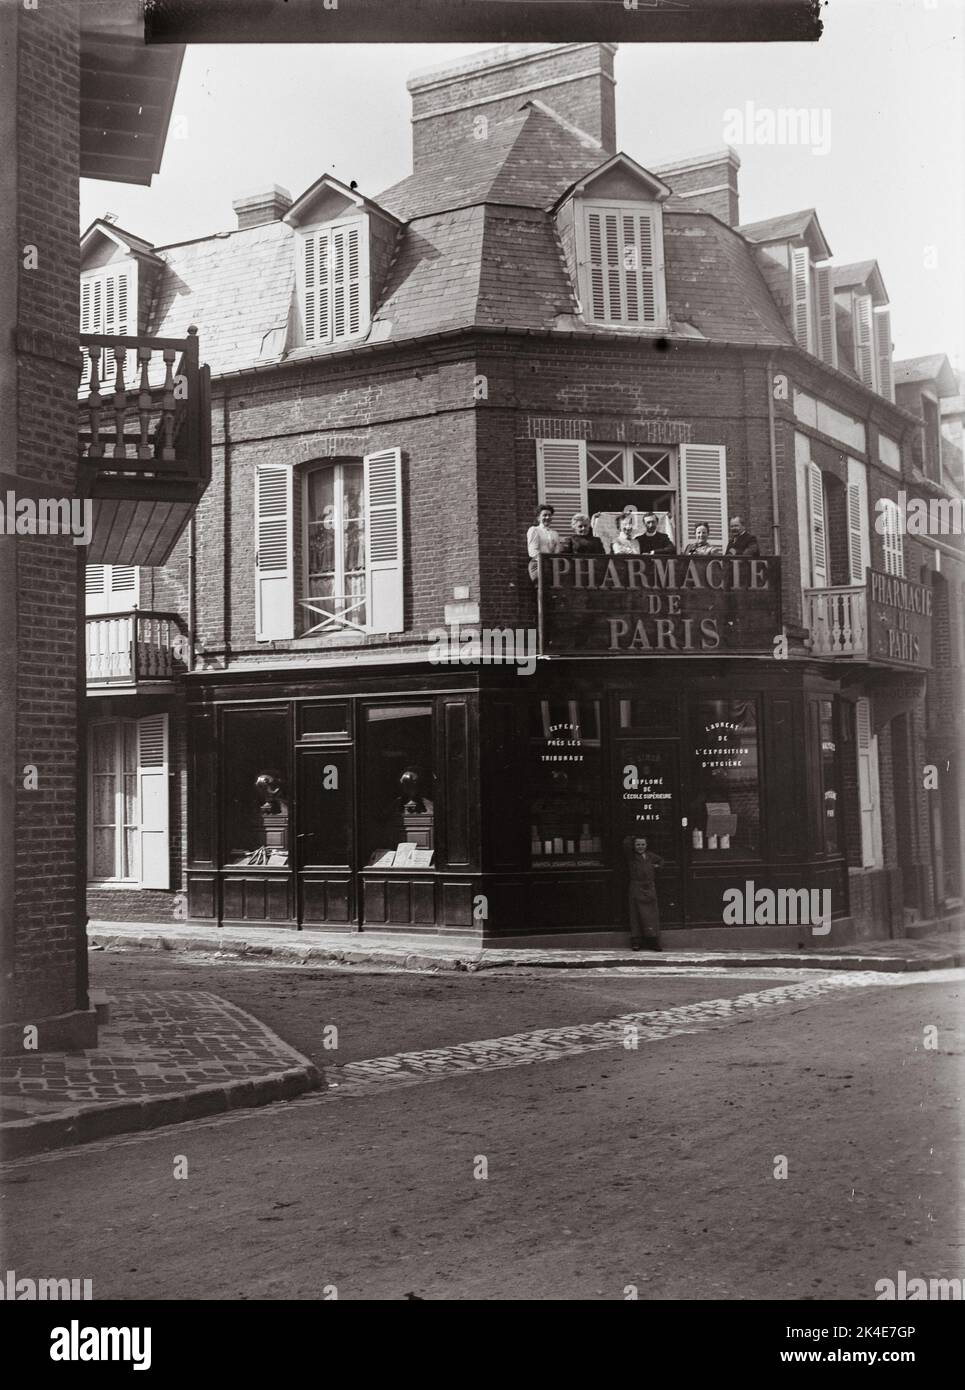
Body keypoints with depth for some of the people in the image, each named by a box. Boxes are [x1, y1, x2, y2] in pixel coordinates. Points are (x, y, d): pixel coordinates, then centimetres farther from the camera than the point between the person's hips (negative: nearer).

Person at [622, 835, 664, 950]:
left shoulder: (650, 856, 13)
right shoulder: (631, 857, 0)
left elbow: (660, 860, 33)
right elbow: (626, 845, -16)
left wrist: (657, 866, 14)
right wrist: (631, 838, 2)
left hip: (650, 889, 4)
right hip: (636, 890, -4)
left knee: (652, 915, 2)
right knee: (637, 916, -3)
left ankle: (653, 942, 6)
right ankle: (636, 942, 0)